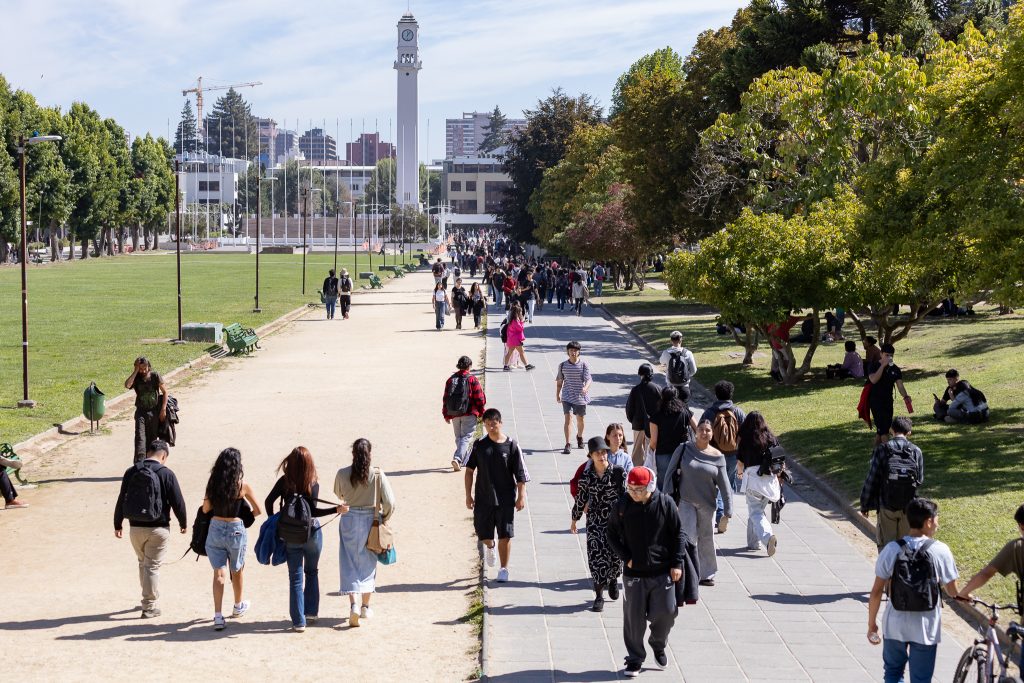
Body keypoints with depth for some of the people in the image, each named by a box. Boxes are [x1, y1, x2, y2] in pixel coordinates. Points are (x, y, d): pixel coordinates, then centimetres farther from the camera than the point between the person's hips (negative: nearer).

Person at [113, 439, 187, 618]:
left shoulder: (131, 472, 0)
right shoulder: (166, 474, -11)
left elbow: (121, 500, 5)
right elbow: (177, 502, -8)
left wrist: (118, 524, 15)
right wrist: (183, 523, 8)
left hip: (136, 528, 3)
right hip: (158, 529, -3)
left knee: (142, 563, 21)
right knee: (152, 566, 3)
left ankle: (148, 598, 32)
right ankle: (149, 607, 6)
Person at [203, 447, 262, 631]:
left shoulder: (213, 483, -3)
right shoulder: (241, 484, -9)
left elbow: (205, 509, 5)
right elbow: (257, 510, 0)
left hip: (215, 528, 2)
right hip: (236, 529, -1)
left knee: (219, 573, 0)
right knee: (236, 570, 20)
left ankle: (218, 616, -12)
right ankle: (238, 606, 41)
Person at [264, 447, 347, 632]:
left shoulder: (284, 481, -5)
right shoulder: (313, 484, -10)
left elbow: (269, 501, -8)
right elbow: (313, 511, -18)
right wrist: (337, 509, -12)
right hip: (312, 533, 0)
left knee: (295, 578, 4)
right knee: (312, 572, 22)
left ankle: (298, 621, 1)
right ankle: (311, 612, 25)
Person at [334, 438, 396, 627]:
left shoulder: (342, 474, -8)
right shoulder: (378, 475, -11)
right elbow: (390, 502, -12)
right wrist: (384, 518, 5)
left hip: (348, 520, 0)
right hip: (371, 520, 0)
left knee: (349, 563, 6)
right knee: (368, 562, 15)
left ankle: (353, 604, -11)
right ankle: (365, 606, 20)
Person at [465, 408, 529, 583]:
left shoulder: (512, 446, -6)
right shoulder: (479, 445, -1)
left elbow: (521, 475, -3)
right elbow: (469, 470, 6)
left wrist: (521, 497, -7)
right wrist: (469, 495, 3)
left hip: (506, 499, -2)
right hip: (483, 498, 2)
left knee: (505, 536, -1)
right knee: (482, 533, 7)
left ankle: (504, 569, 12)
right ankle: (489, 546, 42)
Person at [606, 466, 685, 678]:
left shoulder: (665, 504, -7)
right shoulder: (622, 506, -5)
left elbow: (679, 534, 1)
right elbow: (612, 534, 7)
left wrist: (677, 563, -4)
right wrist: (625, 557, -4)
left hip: (662, 572, 0)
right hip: (634, 573, 0)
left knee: (666, 612, 4)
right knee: (634, 618, 4)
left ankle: (658, 645, 34)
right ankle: (634, 660, 19)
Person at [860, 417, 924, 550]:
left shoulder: (881, 450, -10)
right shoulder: (916, 452, -5)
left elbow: (871, 479, -8)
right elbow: (920, 480, 2)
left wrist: (865, 504, 2)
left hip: (886, 505, -2)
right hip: (909, 507, 2)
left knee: (886, 545, 9)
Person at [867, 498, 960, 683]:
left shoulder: (891, 550, -10)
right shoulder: (940, 551, -13)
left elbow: (876, 591, -7)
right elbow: (952, 592, -5)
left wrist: (871, 624, 4)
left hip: (895, 625, 1)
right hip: (925, 628, -1)